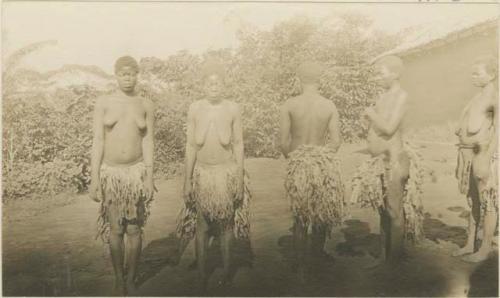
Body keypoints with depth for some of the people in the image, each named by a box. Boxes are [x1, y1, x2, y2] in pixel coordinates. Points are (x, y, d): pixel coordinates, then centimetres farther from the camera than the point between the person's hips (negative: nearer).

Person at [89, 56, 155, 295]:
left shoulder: (146, 105, 4)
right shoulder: (103, 103, 1)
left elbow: (148, 142, 3)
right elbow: (97, 141, -1)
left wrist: (149, 177, -2)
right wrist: (94, 178, -5)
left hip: (136, 171, 1)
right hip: (111, 172, 0)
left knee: (134, 229, 5)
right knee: (115, 229, 5)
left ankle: (131, 278, 21)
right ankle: (118, 279, 22)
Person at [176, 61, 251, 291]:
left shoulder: (233, 109, -6)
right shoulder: (195, 109, -3)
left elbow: (238, 144, -1)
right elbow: (190, 145, 1)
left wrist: (240, 177, -2)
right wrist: (187, 179, 0)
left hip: (227, 173, -1)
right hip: (202, 173, 1)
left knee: (226, 224, 12)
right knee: (201, 225, 8)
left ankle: (226, 272, 30)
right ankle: (202, 276, 21)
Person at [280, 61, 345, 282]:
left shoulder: (289, 105, -8)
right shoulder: (330, 106, -5)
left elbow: (284, 142, -7)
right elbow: (336, 141, -3)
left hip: (298, 164, -1)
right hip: (324, 162, 1)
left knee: (300, 214, 11)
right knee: (323, 208, 23)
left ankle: (301, 265, 16)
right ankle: (318, 249, 40)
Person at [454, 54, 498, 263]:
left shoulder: (495, 98, -10)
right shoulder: (478, 97, 15)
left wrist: (486, 162, -21)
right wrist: (463, 159, 16)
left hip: (484, 156, -8)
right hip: (468, 155, 8)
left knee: (487, 202, 2)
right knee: (473, 201, 14)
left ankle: (485, 248, 13)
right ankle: (470, 245, 23)